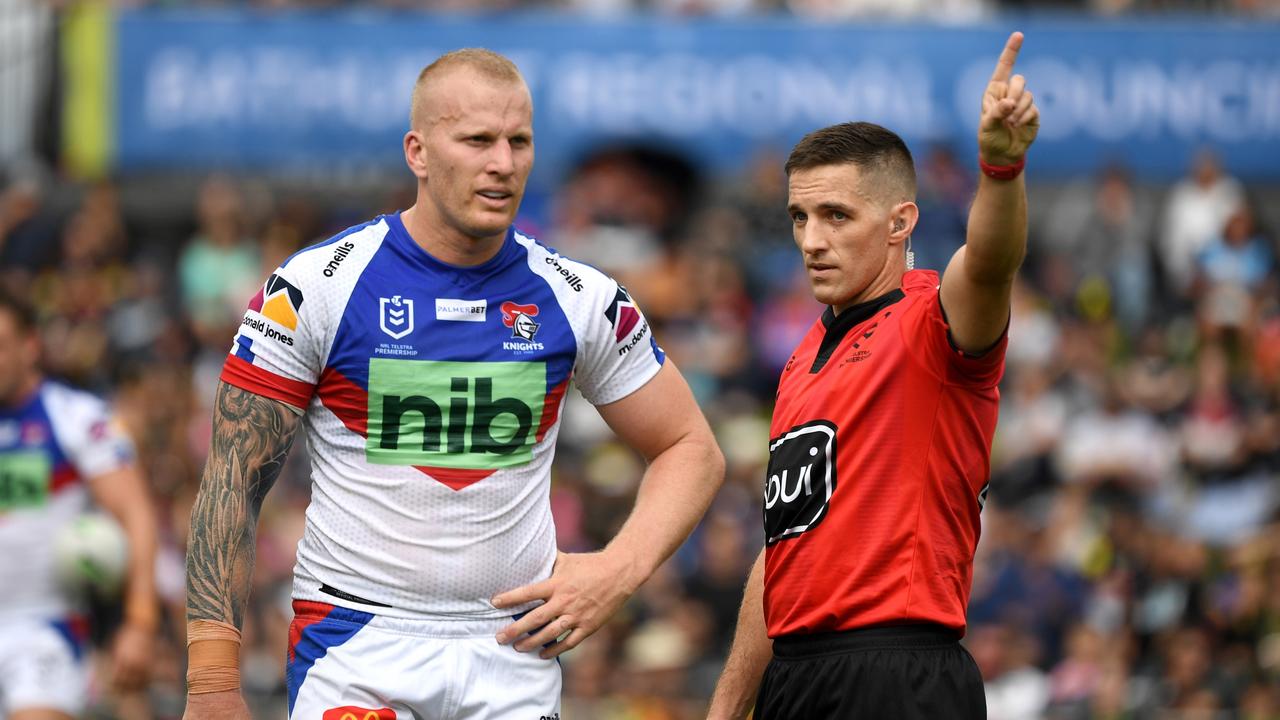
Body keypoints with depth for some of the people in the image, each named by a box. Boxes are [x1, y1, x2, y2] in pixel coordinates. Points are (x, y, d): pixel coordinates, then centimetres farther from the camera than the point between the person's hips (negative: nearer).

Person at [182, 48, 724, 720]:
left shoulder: (580, 298, 3)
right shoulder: (318, 285, -6)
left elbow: (691, 449, 13)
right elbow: (233, 482, -4)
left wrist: (619, 570, -6)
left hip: (514, 647, 3)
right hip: (355, 640, -3)